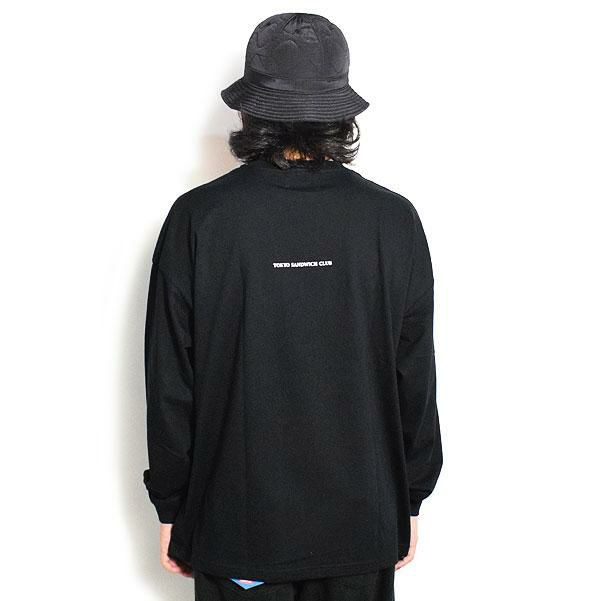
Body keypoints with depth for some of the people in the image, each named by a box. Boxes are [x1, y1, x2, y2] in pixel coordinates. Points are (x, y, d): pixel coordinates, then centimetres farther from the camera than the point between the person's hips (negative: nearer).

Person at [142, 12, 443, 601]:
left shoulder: (197, 219, -12)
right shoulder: (394, 220, -9)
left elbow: (170, 383, -8)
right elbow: (415, 379, -3)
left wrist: (170, 506, 5)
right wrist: (411, 499, 10)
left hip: (236, 522, -1)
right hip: (361, 522, 1)